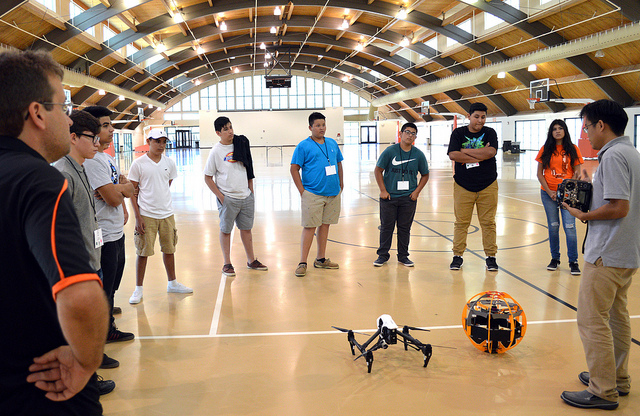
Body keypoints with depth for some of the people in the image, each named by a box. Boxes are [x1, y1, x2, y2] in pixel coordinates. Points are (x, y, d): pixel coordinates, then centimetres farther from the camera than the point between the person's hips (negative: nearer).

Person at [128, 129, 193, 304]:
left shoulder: (169, 163, 5)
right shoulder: (138, 164, -6)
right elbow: (133, 191, -5)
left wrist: (159, 197, 12)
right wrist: (138, 217, -9)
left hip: (167, 214, 4)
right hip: (146, 216, -4)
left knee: (169, 249, 13)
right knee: (143, 252, 1)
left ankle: (172, 283, 29)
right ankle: (138, 289, 14)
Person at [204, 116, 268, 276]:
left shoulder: (241, 143, 4)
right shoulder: (216, 151, -8)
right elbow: (208, 178, -4)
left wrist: (251, 191, 8)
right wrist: (220, 197, -11)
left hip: (246, 197, 4)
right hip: (228, 198, -4)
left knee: (246, 228, 13)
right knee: (225, 230, 5)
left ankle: (251, 260, 25)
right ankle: (227, 264, 17)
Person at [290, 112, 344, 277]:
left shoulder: (332, 143, 12)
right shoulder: (303, 146, -5)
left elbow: (339, 163, 21)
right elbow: (294, 169, -6)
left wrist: (341, 183, 13)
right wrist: (302, 190, -11)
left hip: (333, 193, 6)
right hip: (313, 194, -5)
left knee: (325, 225, 12)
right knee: (310, 227, -5)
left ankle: (321, 259, 23)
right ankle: (302, 263, 1)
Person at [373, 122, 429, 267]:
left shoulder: (419, 155, 2)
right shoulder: (390, 151, -4)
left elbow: (425, 175, 13)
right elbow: (378, 170, 1)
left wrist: (417, 191, 1)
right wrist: (383, 190, -5)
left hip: (409, 198, 2)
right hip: (389, 197, -1)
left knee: (405, 228, 8)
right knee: (386, 227, 5)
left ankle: (403, 256, 21)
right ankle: (383, 255, 18)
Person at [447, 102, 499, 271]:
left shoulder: (489, 133, 4)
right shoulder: (458, 133, 3)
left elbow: (491, 151, -15)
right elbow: (453, 155, -12)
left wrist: (465, 151, -11)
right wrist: (479, 156, -12)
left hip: (488, 186, 1)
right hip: (463, 186, 0)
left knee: (488, 223, 5)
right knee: (461, 222, 3)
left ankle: (491, 257, 15)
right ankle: (457, 256, 13)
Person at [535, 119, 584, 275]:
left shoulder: (573, 149, 3)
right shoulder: (545, 150, 5)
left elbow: (577, 173, 3)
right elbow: (539, 173, 4)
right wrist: (549, 191, -6)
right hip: (548, 194, 1)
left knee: (569, 227, -7)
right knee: (553, 227, 7)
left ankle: (573, 262, 4)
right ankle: (555, 259, 21)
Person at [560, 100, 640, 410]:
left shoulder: (613, 155, -17)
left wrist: (583, 215, -11)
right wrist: (589, 196, 10)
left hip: (607, 255, -10)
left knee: (592, 320, -3)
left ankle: (603, 392, 4)